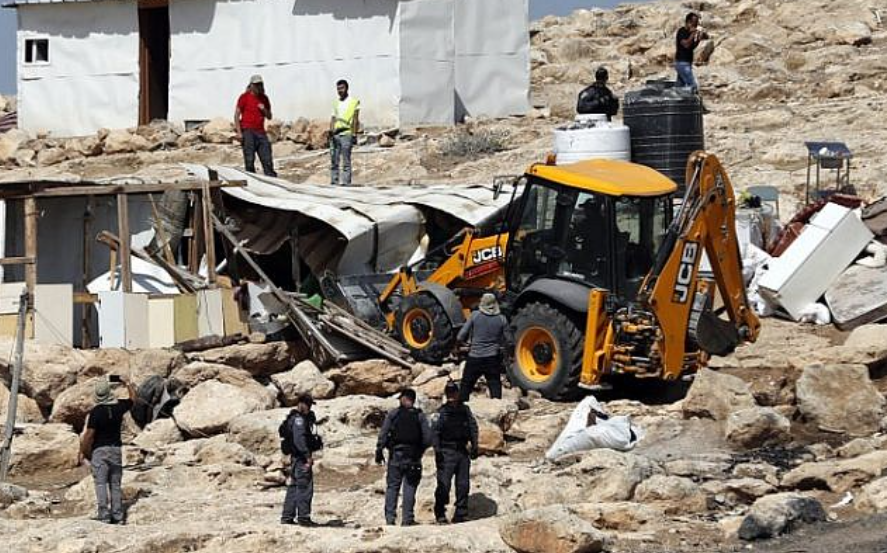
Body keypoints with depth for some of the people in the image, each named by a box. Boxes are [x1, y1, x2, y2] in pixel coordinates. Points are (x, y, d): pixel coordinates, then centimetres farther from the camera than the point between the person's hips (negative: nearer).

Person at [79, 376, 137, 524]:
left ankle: (103, 515, -11)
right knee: (115, 484, 9)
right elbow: (133, 398, 19)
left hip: (99, 450, -4)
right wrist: (126, 383, 33)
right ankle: (118, 516, 7)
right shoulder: (119, 407, -2)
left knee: (101, 483, -4)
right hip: (116, 449, 4)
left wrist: (83, 452, -4)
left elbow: (89, 434, -15)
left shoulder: (95, 412, -14)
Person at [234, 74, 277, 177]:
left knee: (267, 160, -1)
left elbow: (269, 117, 21)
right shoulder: (244, 97, 1)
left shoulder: (264, 99, 15)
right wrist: (239, 132, -11)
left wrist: (264, 110, -2)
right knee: (249, 160, -7)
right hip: (247, 131, -5)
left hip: (260, 132, 5)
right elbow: (237, 115, -2)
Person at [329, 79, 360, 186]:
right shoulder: (336, 103, 20)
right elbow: (333, 119, 17)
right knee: (334, 160, 2)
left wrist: (354, 134, -6)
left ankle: (346, 182, -9)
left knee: (346, 161, -8)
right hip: (335, 135, 5)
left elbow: (355, 120, 1)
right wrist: (331, 130, 0)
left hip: (346, 134, -5)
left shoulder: (353, 102, 5)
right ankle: (334, 182, 4)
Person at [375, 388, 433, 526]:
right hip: (413, 457, 0)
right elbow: (427, 438, -3)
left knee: (392, 487, 5)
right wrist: (420, 450, 13)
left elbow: (383, 434, -6)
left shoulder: (393, 414, -1)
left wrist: (379, 452, 0)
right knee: (410, 489, 5)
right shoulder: (420, 416, 1)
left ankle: (390, 518, -2)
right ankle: (407, 519, 1)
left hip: (396, 454, 0)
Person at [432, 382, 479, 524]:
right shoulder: (441, 412, 0)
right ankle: (440, 514, -3)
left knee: (463, 485, 5)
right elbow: (435, 431, -6)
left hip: (462, 452, 4)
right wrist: (437, 450, -16)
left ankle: (460, 514, 12)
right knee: (444, 484, -8)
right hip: (447, 452, -4)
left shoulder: (465, 410, 12)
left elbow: (473, 427, 14)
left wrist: (474, 447, 4)